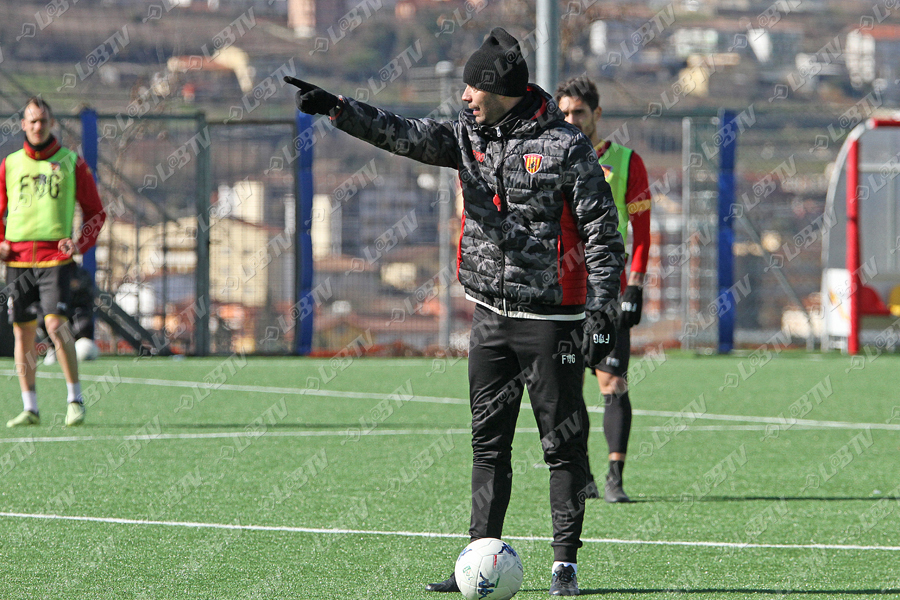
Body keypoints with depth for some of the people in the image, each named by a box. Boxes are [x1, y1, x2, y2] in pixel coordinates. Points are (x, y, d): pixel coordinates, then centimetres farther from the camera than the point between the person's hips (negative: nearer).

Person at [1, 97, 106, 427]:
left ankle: (75, 400, -6)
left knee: (56, 324, -17)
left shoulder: (72, 163, 5)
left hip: (56, 257, -3)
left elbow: (96, 212, 9)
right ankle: (30, 408, 11)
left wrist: (79, 243, -7)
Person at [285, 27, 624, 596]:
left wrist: (601, 310, -15)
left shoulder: (567, 147, -10)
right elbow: (405, 134, -5)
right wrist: (337, 108, -20)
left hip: (552, 319, -6)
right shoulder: (470, 134, 6)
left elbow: (603, 235, -9)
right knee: (488, 442, 7)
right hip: (492, 314, 6)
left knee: (564, 442, 0)